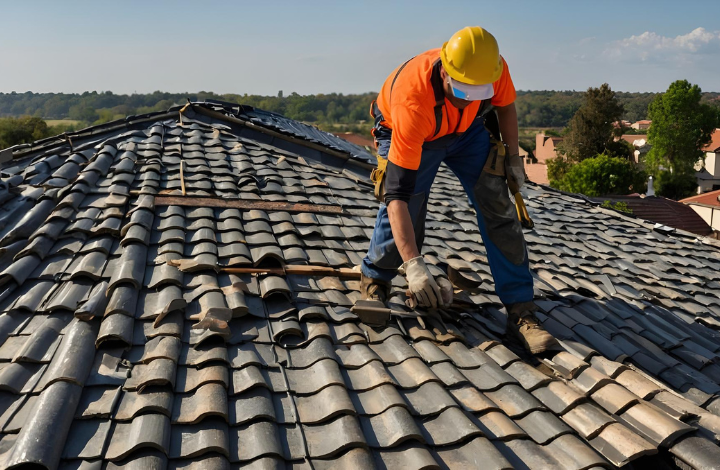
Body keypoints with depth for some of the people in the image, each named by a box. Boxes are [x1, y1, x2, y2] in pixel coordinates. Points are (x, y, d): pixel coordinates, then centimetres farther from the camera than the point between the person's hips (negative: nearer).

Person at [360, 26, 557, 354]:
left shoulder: (493, 69, -32)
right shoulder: (413, 103, -44)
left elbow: (505, 105, -4)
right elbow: (398, 193, -45)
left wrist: (512, 157, 2)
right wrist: (414, 265, -50)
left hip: (467, 130, 4)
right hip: (407, 134, -3)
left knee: (498, 210, -9)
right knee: (402, 213, -21)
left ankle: (520, 309, -3)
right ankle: (374, 282, 10)